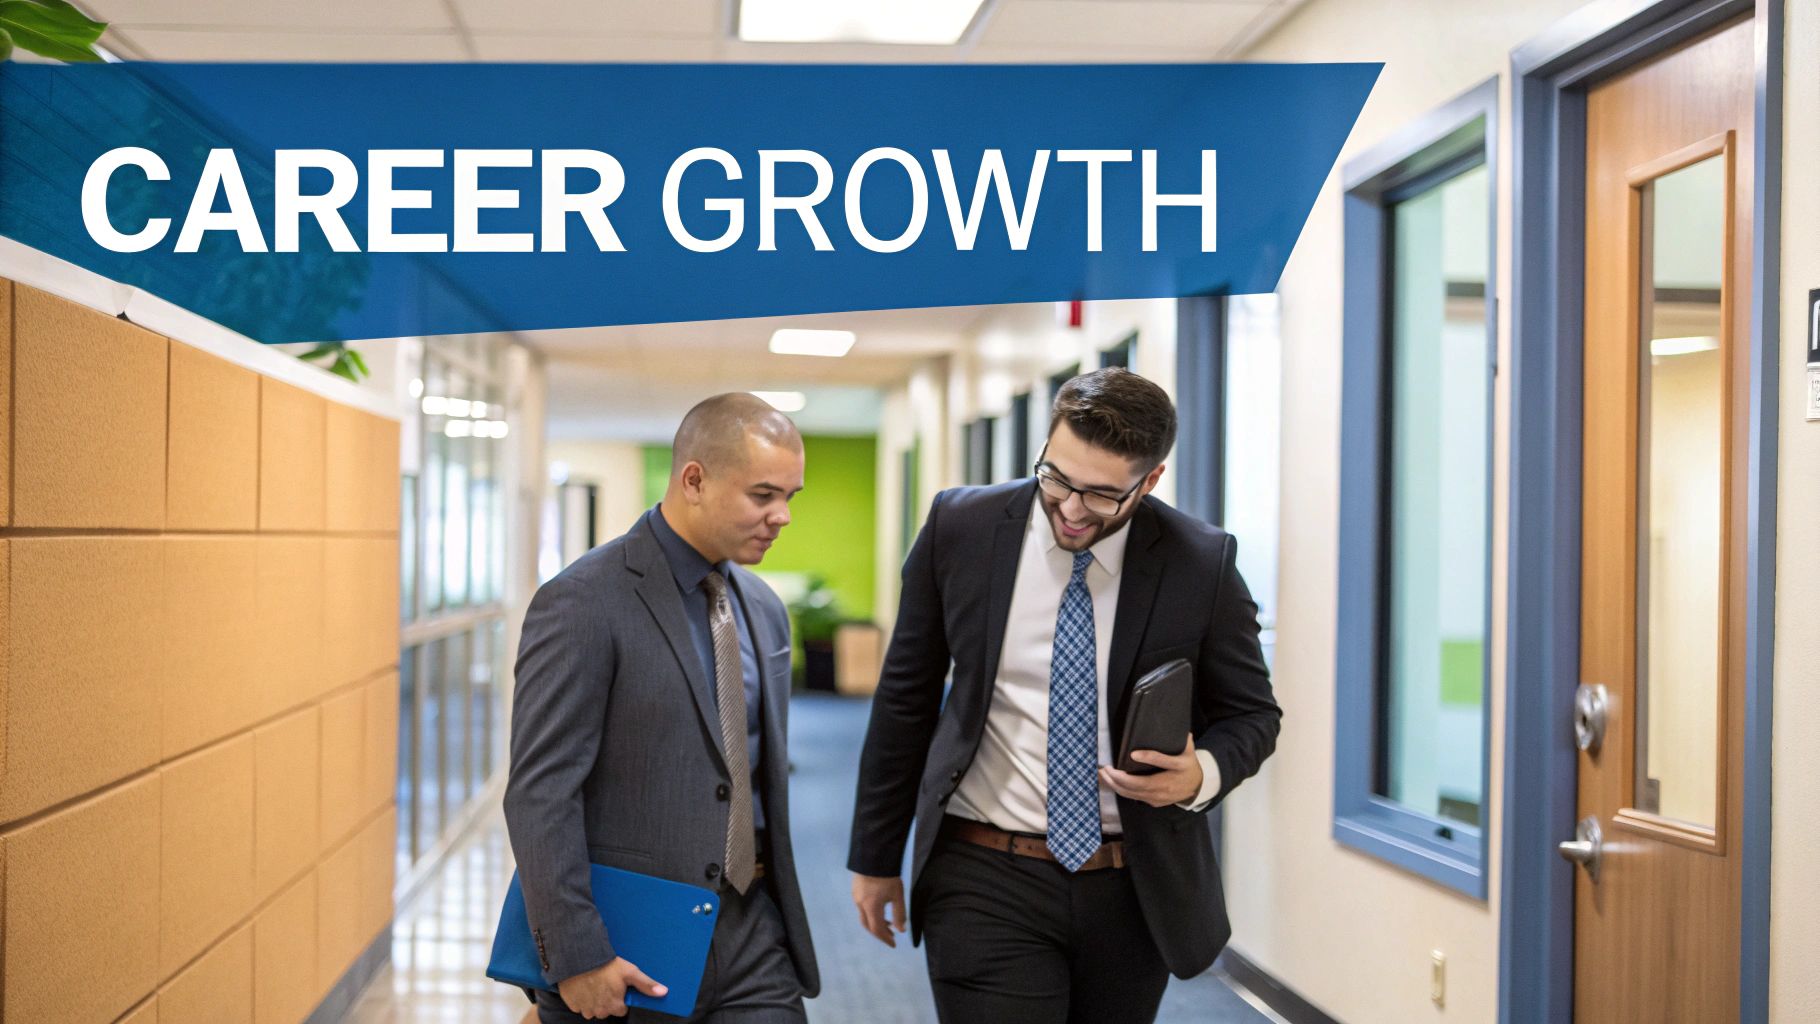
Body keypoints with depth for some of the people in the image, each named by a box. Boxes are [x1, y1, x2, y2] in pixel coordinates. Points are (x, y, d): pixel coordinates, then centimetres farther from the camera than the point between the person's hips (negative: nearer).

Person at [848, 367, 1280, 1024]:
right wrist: (876, 858, 8)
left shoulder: (1202, 563, -7)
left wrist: (1203, 773, -19)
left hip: (1136, 891, 1)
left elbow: (1251, 713, 5)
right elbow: (906, 699, 5)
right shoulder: (961, 527, -5)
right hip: (986, 882, -1)